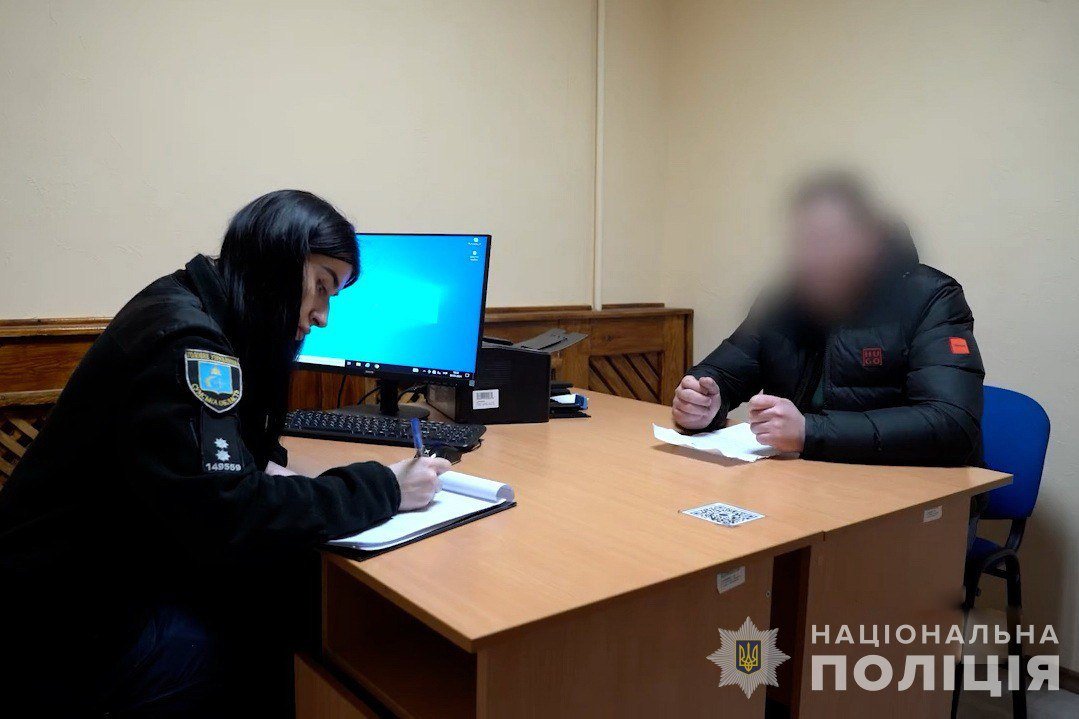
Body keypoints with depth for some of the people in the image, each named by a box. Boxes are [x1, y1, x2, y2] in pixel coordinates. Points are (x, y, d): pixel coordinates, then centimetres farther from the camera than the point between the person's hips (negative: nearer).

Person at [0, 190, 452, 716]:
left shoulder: (200, 316, 5)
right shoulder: (184, 339, -24)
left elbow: (211, 446, 19)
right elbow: (226, 519, -31)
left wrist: (263, 464, -3)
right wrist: (383, 491, -23)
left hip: (117, 570, 9)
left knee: (300, 584, -2)